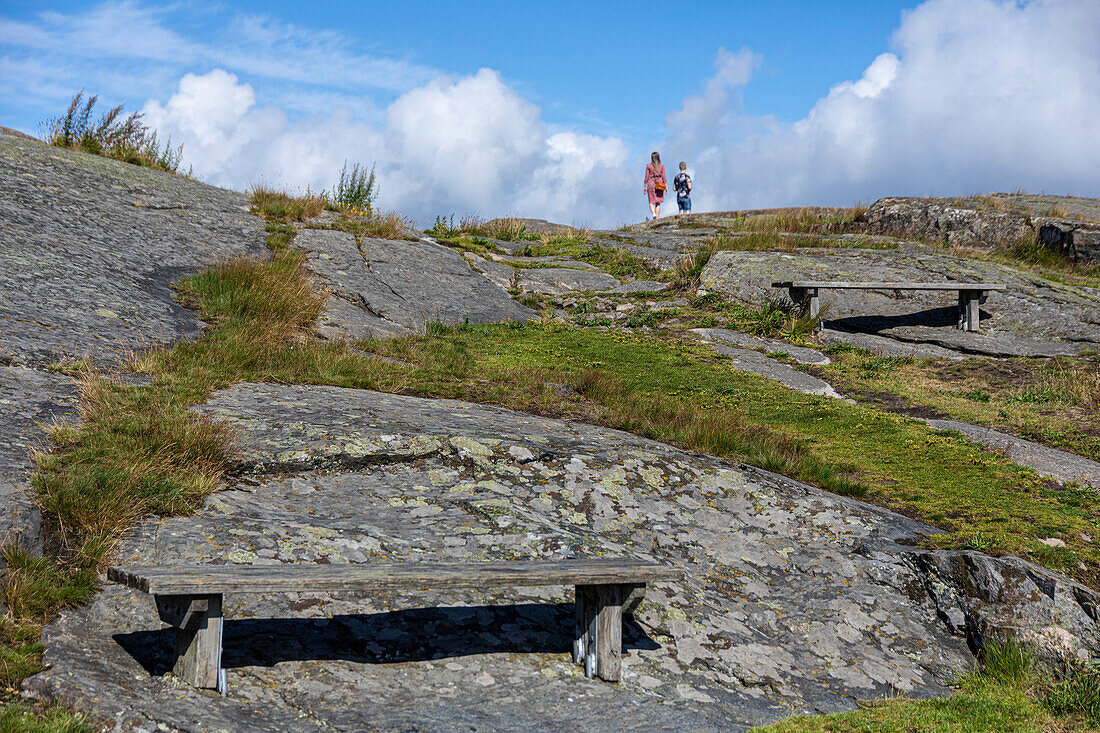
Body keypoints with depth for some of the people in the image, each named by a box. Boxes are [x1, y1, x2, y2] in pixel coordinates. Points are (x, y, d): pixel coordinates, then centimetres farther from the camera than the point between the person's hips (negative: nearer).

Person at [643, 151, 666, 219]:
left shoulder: (648, 166, 0)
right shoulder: (661, 166, 3)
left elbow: (646, 177, -1)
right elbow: (663, 176, -1)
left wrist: (644, 187, 5)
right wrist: (666, 186, 2)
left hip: (651, 184, -1)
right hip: (659, 185, 1)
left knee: (651, 202, 3)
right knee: (658, 203, 9)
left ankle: (653, 213, -22)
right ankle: (657, 217, 4)